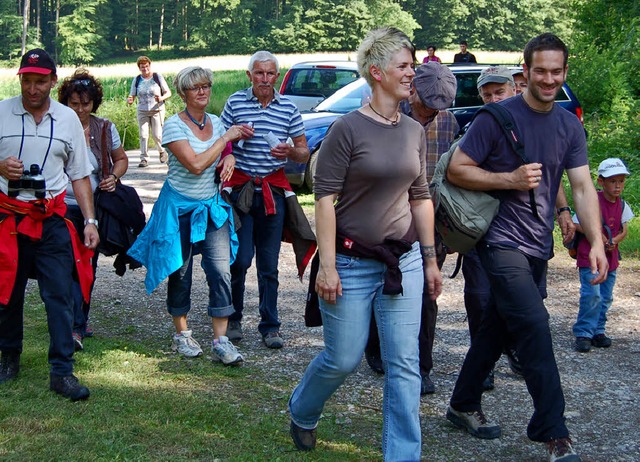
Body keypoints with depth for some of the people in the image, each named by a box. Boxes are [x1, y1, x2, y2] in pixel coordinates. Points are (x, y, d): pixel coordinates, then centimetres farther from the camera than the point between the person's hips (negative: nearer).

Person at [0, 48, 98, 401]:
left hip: (52, 219, 1)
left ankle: (62, 371, -1)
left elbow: (80, 175, 11)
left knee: (60, 295, -5)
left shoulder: (68, 119, 6)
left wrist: (90, 220, 5)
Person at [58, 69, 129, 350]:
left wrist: (114, 176, -5)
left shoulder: (105, 129, 2)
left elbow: (121, 159, 15)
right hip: (65, 207, -4)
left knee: (89, 265, 13)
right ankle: (75, 327, -15)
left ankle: (81, 319, 29)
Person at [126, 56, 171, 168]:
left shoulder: (158, 77, 0)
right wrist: (129, 100, -16)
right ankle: (144, 158, 1)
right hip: (142, 111, 2)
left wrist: (161, 98, -21)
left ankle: (162, 151, 24)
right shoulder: (137, 80, 6)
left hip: (157, 110, -2)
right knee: (143, 135, -4)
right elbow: (132, 95, 8)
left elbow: (168, 93, 0)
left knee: (156, 135, -4)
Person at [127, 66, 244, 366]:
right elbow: (196, 164, -23)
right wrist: (227, 137, -18)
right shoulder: (174, 125, -12)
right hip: (179, 208, -4)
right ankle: (181, 335, 24)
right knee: (180, 273, 7)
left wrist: (229, 158, -3)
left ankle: (220, 341, -4)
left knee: (221, 272, -7)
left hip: (212, 206, 4)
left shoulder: (215, 122, 6)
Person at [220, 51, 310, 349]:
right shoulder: (235, 103, 3)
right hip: (240, 187, -1)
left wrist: (290, 152, -12)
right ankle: (233, 318, 15)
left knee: (269, 263, 3)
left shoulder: (288, 108, 7)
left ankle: (270, 327, 11)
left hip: (274, 189, 1)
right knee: (241, 259, -5)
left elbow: (305, 153, 10)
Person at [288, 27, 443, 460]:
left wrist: (430, 258, 13)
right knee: (343, 359, 7)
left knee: (404, 365, 0)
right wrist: (327, 265, -16)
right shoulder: (348, 129, -10)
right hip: (352, 262, -4)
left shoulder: (415, 132, 7)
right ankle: (302, 413, 38)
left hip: (403, 260, 5)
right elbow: (325, 197, -11)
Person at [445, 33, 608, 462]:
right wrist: (511, 179, -18)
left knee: (498, 328, 15)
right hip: (503, 243, -6)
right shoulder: (498, 117, -10)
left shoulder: (570, 126, 6)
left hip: (539, 247, 6)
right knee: (535, 328, -14)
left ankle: (464, 405, 32)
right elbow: (457, 169, -9)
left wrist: (596, 241, -10)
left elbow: (583, 186, 2)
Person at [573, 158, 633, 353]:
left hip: (610, 257, 6)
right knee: (592, 295, -14)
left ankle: (597, 331, 23)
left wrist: (614, 241, -8)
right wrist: (597, 235, -18)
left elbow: (624, 230, 13)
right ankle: (583, 334, -5)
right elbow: (576, 224, -11)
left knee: (606, 298, 11)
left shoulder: (622, 205, 4)